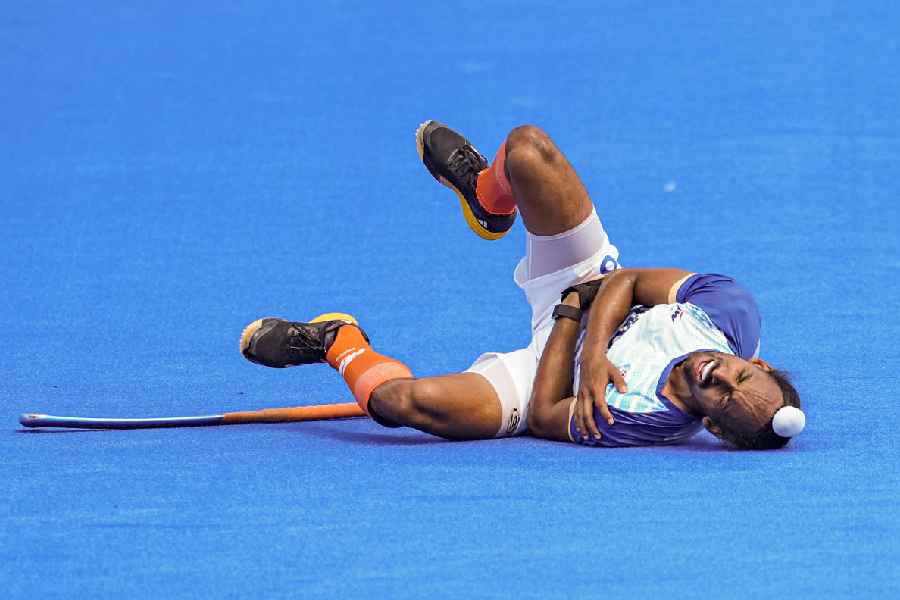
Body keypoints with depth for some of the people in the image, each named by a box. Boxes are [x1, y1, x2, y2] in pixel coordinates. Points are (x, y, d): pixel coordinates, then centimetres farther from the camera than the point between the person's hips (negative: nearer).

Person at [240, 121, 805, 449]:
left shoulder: (636, 425, -40)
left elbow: (545, 416, -24)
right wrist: (596, 353, -32)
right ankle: (488, 196, 28)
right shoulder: (733, 309, -30)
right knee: (527, 146, -16)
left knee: (402, 399, -34)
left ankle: (341, 344, 7)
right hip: (597, 286, 5)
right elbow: (631, 281, -16)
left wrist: (571, 313, -19)